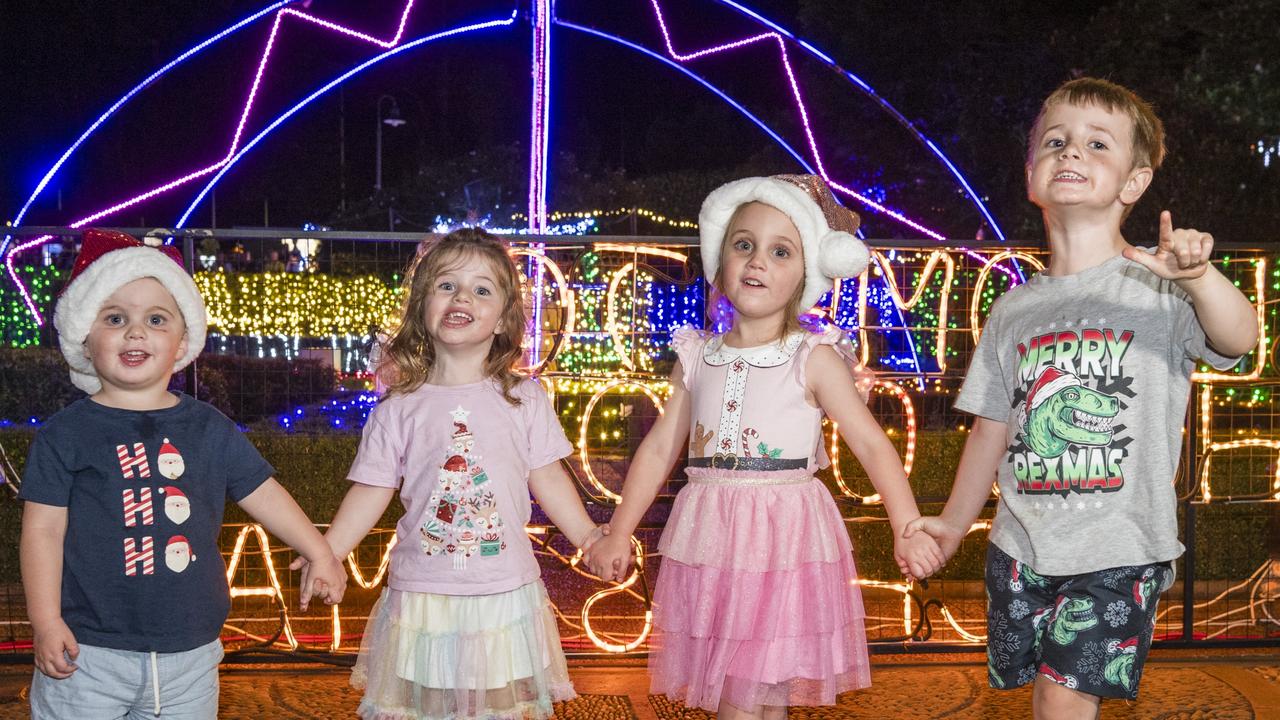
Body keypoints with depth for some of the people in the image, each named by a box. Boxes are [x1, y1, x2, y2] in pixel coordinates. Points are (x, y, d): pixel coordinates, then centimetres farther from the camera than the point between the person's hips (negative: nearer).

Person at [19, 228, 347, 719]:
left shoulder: (209, 429, 7)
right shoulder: (66, 435, -3)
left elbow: (262, 493, 14)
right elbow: (43, 529, -5)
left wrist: (320, 554, 13)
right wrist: (46, 621, -10)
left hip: (189, 655, 3)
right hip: (88, 653, -3)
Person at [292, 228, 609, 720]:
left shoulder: (524, 398, 1)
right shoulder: (399, 408, -1)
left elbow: (547, 479, 6)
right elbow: (372, 490, 1)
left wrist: (591, 539, 3)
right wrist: (325, 556, -5)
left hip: (505, 593, 1)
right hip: (421, 599, 0)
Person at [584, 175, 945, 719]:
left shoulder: (813, 359, -4)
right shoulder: (697, 358, 7)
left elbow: (871, 443, -8)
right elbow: (660, 448, 11)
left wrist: (908, 530, -18)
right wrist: (618, 533, 9)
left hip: (783, 544, -4)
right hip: (709, 542, 4)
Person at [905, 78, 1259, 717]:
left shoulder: (1159, 288, -5)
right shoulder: (1014, 310, 8)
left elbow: (1238, 340, -25)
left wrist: (1199, 277, -44)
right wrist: (953, 523, 17)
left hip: (1119, 549, -4)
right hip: (1021, 546, 5)